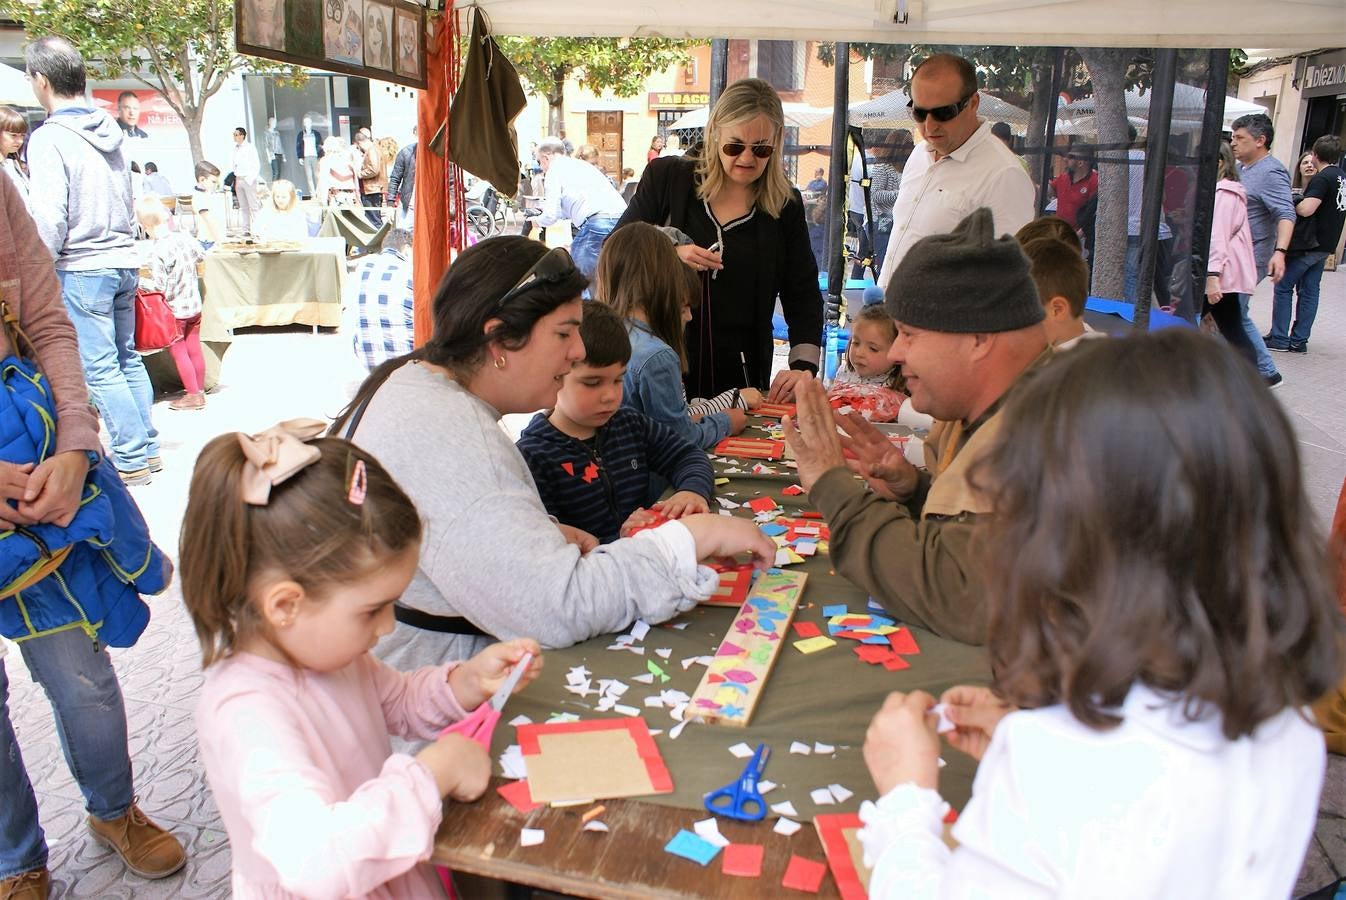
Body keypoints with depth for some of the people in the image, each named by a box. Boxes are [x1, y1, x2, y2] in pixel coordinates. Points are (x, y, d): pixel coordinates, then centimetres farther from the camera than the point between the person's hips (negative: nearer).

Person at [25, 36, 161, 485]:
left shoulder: (49, 139, -13)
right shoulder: (110, 130, 7)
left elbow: (50, 220, -15)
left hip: (81, 268, -7)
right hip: (124, 260, 7)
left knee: (100, 368, 0)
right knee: (127, 358, 14)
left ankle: (132, 459, 4)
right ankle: (147, 448, 19)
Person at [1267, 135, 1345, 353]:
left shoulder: (1322, 178, -16)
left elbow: (1306, 209, -26)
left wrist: (1291, 205, -8)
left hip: (1307, 245, -8)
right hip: (1326, 245, 8)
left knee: (1284, 287, 0)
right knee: (1310, 291, 10)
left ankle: (1279, 339, -1)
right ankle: (1299, 341, 12)